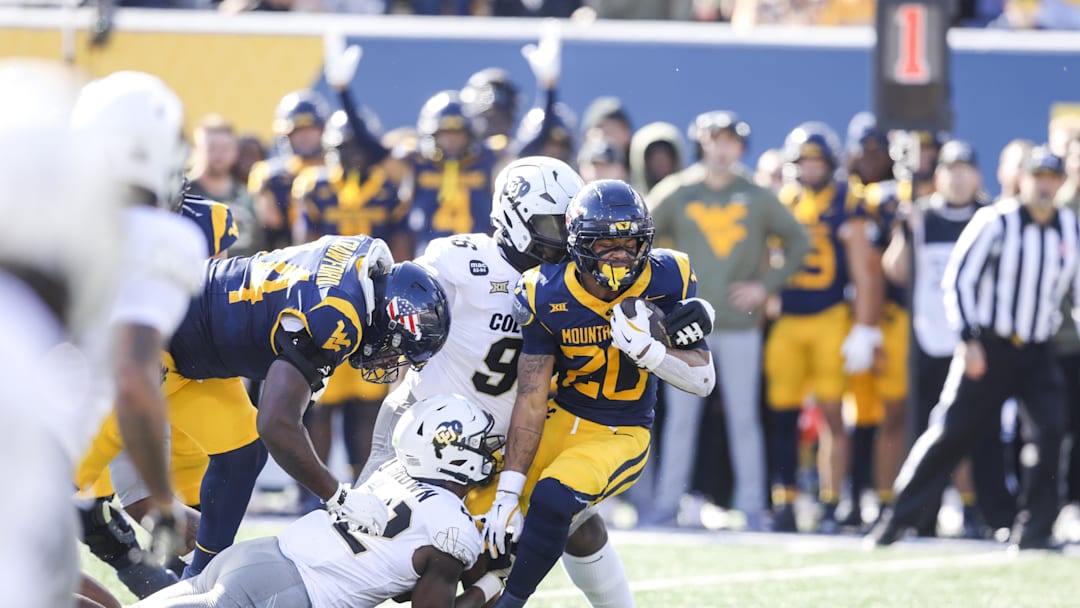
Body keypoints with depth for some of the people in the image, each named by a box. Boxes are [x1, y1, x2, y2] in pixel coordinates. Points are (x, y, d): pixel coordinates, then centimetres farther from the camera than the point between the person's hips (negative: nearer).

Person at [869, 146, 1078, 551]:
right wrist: (970, 339, -15)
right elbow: (958, 279, -9)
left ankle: (1033, 530, -3)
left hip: (1037, 351, 4)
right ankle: (900, 515, 6)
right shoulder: (995, 223, -9)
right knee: (952, 432, -4)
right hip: (988, 346, -4)